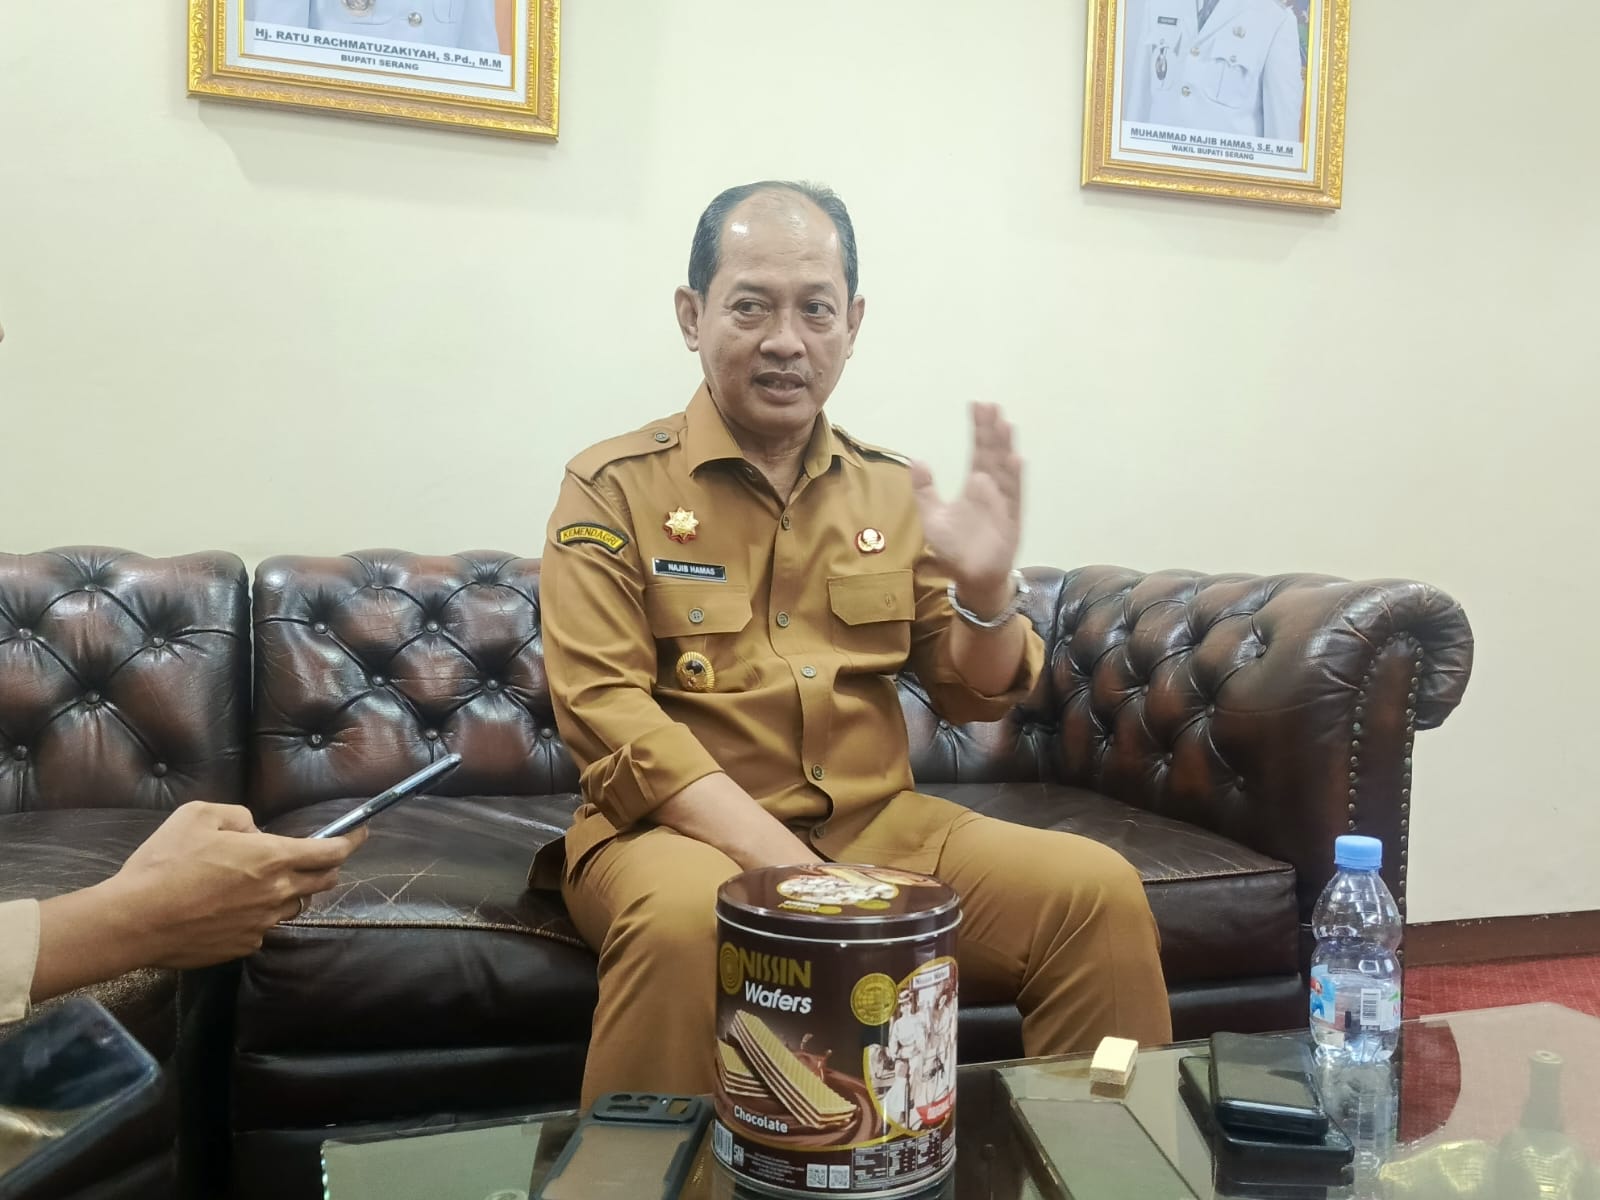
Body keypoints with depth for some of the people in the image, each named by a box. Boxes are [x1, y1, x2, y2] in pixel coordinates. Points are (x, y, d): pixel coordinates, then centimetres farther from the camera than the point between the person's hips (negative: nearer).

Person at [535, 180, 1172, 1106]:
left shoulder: (894, 492, 9)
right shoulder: (614, 488, -3)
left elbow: (976, 699, 11)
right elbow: (605, 714, -11)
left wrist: (986, 590, -12)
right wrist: (781, 861, -21)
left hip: (880, 822, 4)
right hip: (681, 829, -4)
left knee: (1098, 891, -14)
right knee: (686, 917, -36)